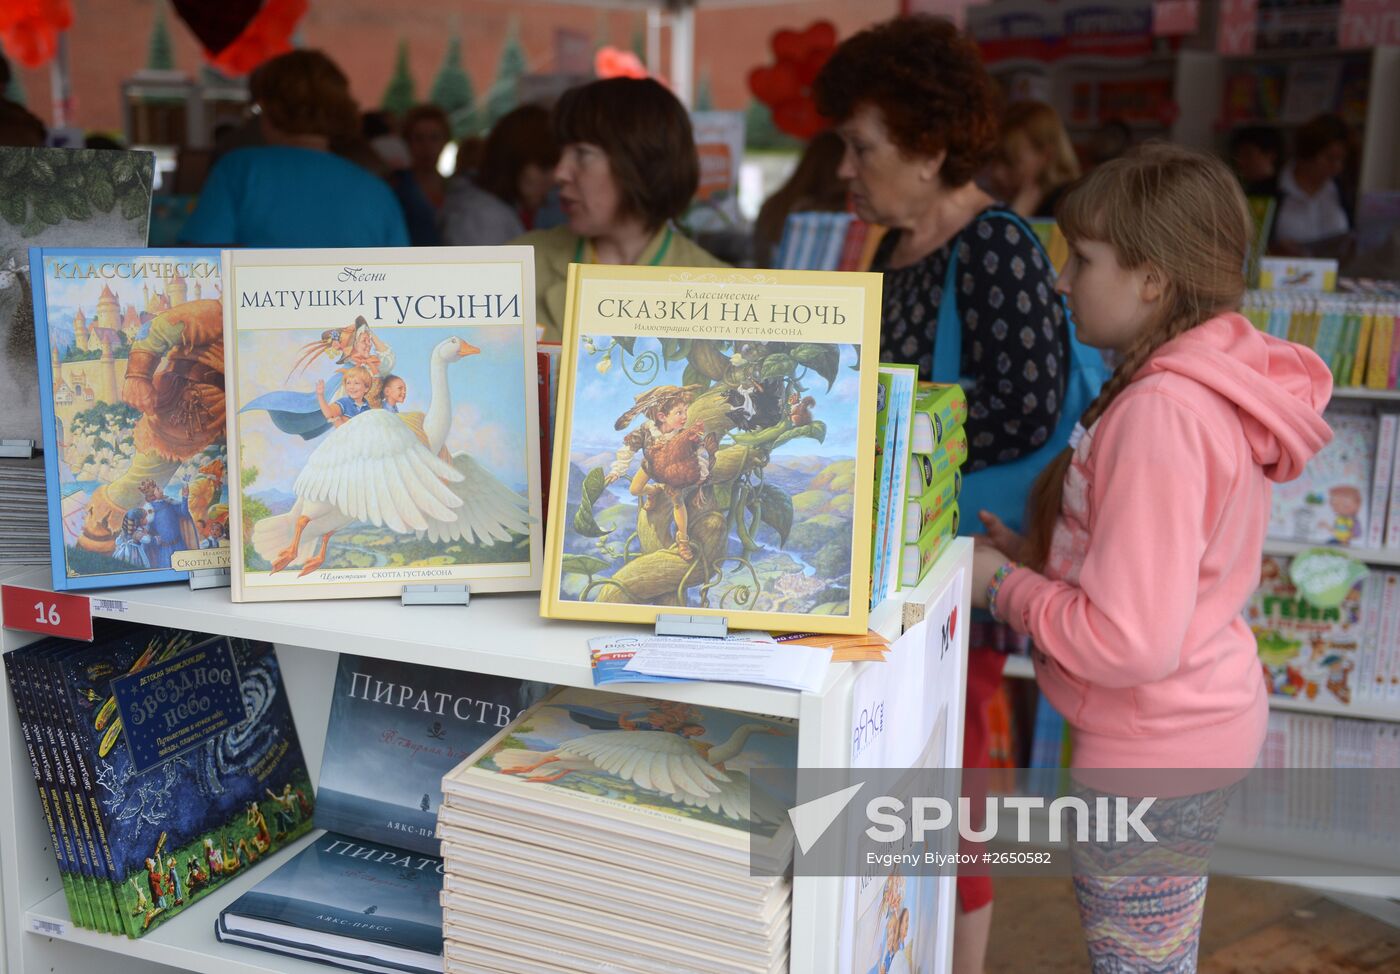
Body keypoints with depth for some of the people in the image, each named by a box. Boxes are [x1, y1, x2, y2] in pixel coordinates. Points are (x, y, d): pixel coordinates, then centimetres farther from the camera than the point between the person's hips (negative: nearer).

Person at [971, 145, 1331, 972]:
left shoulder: (1158, 414, -26)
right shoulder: (1218, 385, 4)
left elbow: (1129, 641, -27)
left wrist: (1003, 585, -14)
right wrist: (1040, 555, 4)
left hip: (1154, 753, -10)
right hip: (1213, 713, 10)